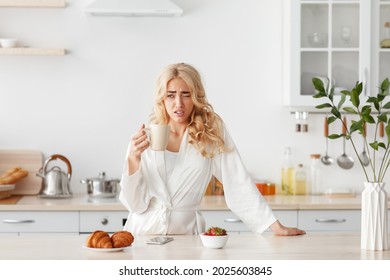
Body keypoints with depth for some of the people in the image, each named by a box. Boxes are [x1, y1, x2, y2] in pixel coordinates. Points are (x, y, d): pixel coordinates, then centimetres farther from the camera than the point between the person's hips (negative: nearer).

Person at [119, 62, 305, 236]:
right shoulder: (145, 138, 1)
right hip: (144, 230, 0)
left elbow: (238, 183, -1)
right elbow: (135, 204, 0)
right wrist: (134, 158, -14)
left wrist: (276, 227, -6)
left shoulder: (212, 131, 0)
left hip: (186, 231, 0)